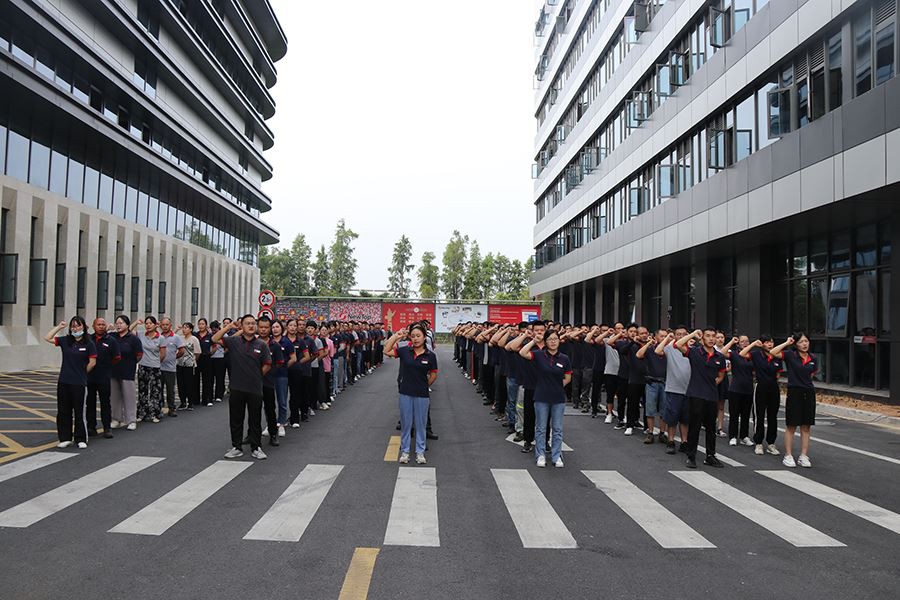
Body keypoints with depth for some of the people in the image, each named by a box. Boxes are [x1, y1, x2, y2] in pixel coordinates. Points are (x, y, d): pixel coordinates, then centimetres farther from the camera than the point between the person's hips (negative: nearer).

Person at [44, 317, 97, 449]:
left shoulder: (89, 344, -5)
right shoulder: (65, 341, 6)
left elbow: (92, 363, -4)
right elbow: (47, 338, 7)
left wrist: (81, 373, 5)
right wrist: (59, 327, 4)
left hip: (79, 383, -4)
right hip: (63, 382, 4)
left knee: (79, 412, 2)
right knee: (63, 411, 9)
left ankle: (81, 439, 11)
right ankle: (65, 438, 19)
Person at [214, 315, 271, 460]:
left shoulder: (261, 344, -1)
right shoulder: (233, 341, 2)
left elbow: (267, 365, 3)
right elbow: (215, 339, -4)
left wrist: (255, 376, 7)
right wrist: (229, 326, -6)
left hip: (255, 389, -1)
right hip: (237, 388, 1)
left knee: (255, 420, 7)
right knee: (235, 419, 9)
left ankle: (256, 448, 17)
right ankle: (236, 447, 21)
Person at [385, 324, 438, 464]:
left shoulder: (430, 355, -7)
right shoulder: (405, 351, -2)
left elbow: (433, 374, 3)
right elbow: (386, 351, -3)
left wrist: (425, 386, 9)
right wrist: (396, 336, -7)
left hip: (422, 395, -1)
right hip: (405, 393, 1)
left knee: (421, 423, 10)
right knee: (406, 423, 11)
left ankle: (420, 452, 23)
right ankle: (405, 451, 23)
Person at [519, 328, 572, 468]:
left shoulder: (564, 359, 0)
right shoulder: (539, 355, -5)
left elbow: (568, 378, 8)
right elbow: (522, 353, -21)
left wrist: (558, 386, 0)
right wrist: (533, 341, -17)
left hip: (558, 398, 1)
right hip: (541, 398, -1)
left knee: (557, 429, 8)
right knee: (541, 428, 8)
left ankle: (556, 456, 18)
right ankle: (541, 455, 19)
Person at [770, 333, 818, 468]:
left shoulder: (813, 359, 5)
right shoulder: (790, 355, -7)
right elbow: (772, 352, -19)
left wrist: (804, 380, 8)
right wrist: (787, 343, -13)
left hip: (809, 393, 4)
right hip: (794, 392, -4)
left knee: (806, 427, 8)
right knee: (791, 426, 3)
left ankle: (803, 456, 15)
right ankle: (788, 456, 9)